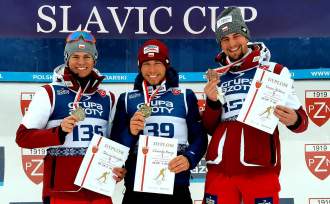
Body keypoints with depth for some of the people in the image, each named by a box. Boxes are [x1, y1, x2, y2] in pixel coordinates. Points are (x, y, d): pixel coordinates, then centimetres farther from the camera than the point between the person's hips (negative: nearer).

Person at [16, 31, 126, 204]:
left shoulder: (107, 98, 12)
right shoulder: (49, 93, -2)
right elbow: (23, 137, -4)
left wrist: (118, 167, 3)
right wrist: (59, 132, -18)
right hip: (62, 190, -4)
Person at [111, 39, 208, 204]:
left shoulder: (185, 96, 6)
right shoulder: (127, 99, 8)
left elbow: (199, 136, 4)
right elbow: (115, 144, 5)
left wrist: (189, 159, -14)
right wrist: (130, 132, -14)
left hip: (177, 187, 0)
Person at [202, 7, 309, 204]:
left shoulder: (275, 71, 0)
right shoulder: (218, 77, 12)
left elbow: (301, 118, -2)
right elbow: (210, 128, 11)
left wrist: (294, 120, -23)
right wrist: (212, 102, -6)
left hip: (260, 170, -3)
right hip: (220, 170, 4)